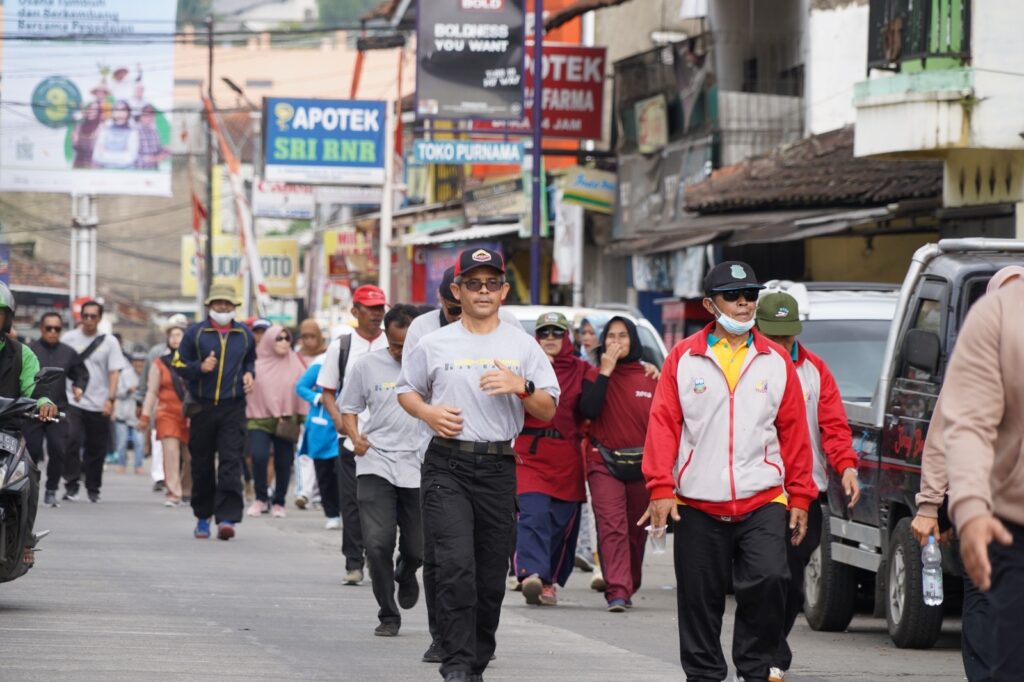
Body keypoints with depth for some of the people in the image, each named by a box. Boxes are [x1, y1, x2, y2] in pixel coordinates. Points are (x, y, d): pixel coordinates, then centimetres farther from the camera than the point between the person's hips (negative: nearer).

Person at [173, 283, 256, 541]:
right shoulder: (195, 333, 3)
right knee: (202, 464, 6)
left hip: (233, 407, 0)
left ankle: (227, 517, -18)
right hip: (202, 407, 0)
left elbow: (251, 360, 26)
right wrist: (200, 368, -14)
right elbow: (180, 365, 5)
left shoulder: (244, 335, 10)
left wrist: (249, 374, 4)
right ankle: (202, 517, 19)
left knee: (231, 462, -12)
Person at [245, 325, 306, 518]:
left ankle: (278, 502, 17)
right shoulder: (257, 364, 3)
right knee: (259, 456, -19)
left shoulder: (294, 364, 6)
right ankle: (260, 498, -3)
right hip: (260, 420, -1)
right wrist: (245, 415, 1)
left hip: (286, 422, 1)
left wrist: (301, 418, -1)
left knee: (283, 463, 2)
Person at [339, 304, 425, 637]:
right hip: (376, 464, 0)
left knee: (418, 549, 3)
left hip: (419, 466, 0)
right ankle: (388, 615, 6)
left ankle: (406, 574, 42)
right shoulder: (367, 365, 5)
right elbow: (349, 408, 15)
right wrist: (355, 437, -4)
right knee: (378, 544, -10)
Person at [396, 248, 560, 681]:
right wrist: (428, 411, -3)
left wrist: (522, 386, -13)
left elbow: (548, 411, 7)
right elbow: (406, 390, 18)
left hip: (499, 468, 2)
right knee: (455, 568, -16)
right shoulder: (435, 345, 6)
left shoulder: (523, 346, 8)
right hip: (447, 466, -2)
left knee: (491, 576, 6)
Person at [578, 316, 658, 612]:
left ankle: (628, 588, 24)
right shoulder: (595, 375, 4)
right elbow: (588, 410, -13)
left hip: (641, 465, 2)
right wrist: (605, 372, -14)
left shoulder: (650, 379, 7)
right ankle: (617, 591, -23)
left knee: (637, 531, 8)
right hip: (604, 463, -2)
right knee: (612, 527, -16)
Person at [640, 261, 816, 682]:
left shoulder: (776, 362, 7)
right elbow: (663, 425, 1)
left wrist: (799, 496, 6)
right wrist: (660, 487, -7)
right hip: (697, 503, 0)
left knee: (768, 580, -16)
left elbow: (794, 431, 8)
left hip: (762, 502, 0)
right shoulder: (683, 358, 4)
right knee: (700, 598, 5)